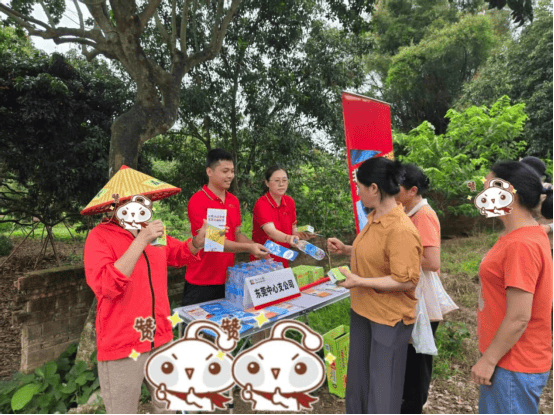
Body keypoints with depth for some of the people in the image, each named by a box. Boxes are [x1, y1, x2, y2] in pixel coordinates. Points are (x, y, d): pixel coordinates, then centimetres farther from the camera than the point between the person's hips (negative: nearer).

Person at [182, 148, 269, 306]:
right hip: (201, 282, -5)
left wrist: (256, 247, -6)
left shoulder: (234, 201, 6)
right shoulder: (197, 201, -15)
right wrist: (248, 248, -28)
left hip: (228, 279, 6)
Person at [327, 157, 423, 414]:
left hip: (389, 317, -9)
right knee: (357, 378, 25)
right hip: (362, 309, 9)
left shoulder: (401, 230, -26)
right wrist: (346, 250, 5)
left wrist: (359, 281, -23)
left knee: (382, 386, 12)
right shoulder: (374, 218, 3)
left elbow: (406, 280, -25)